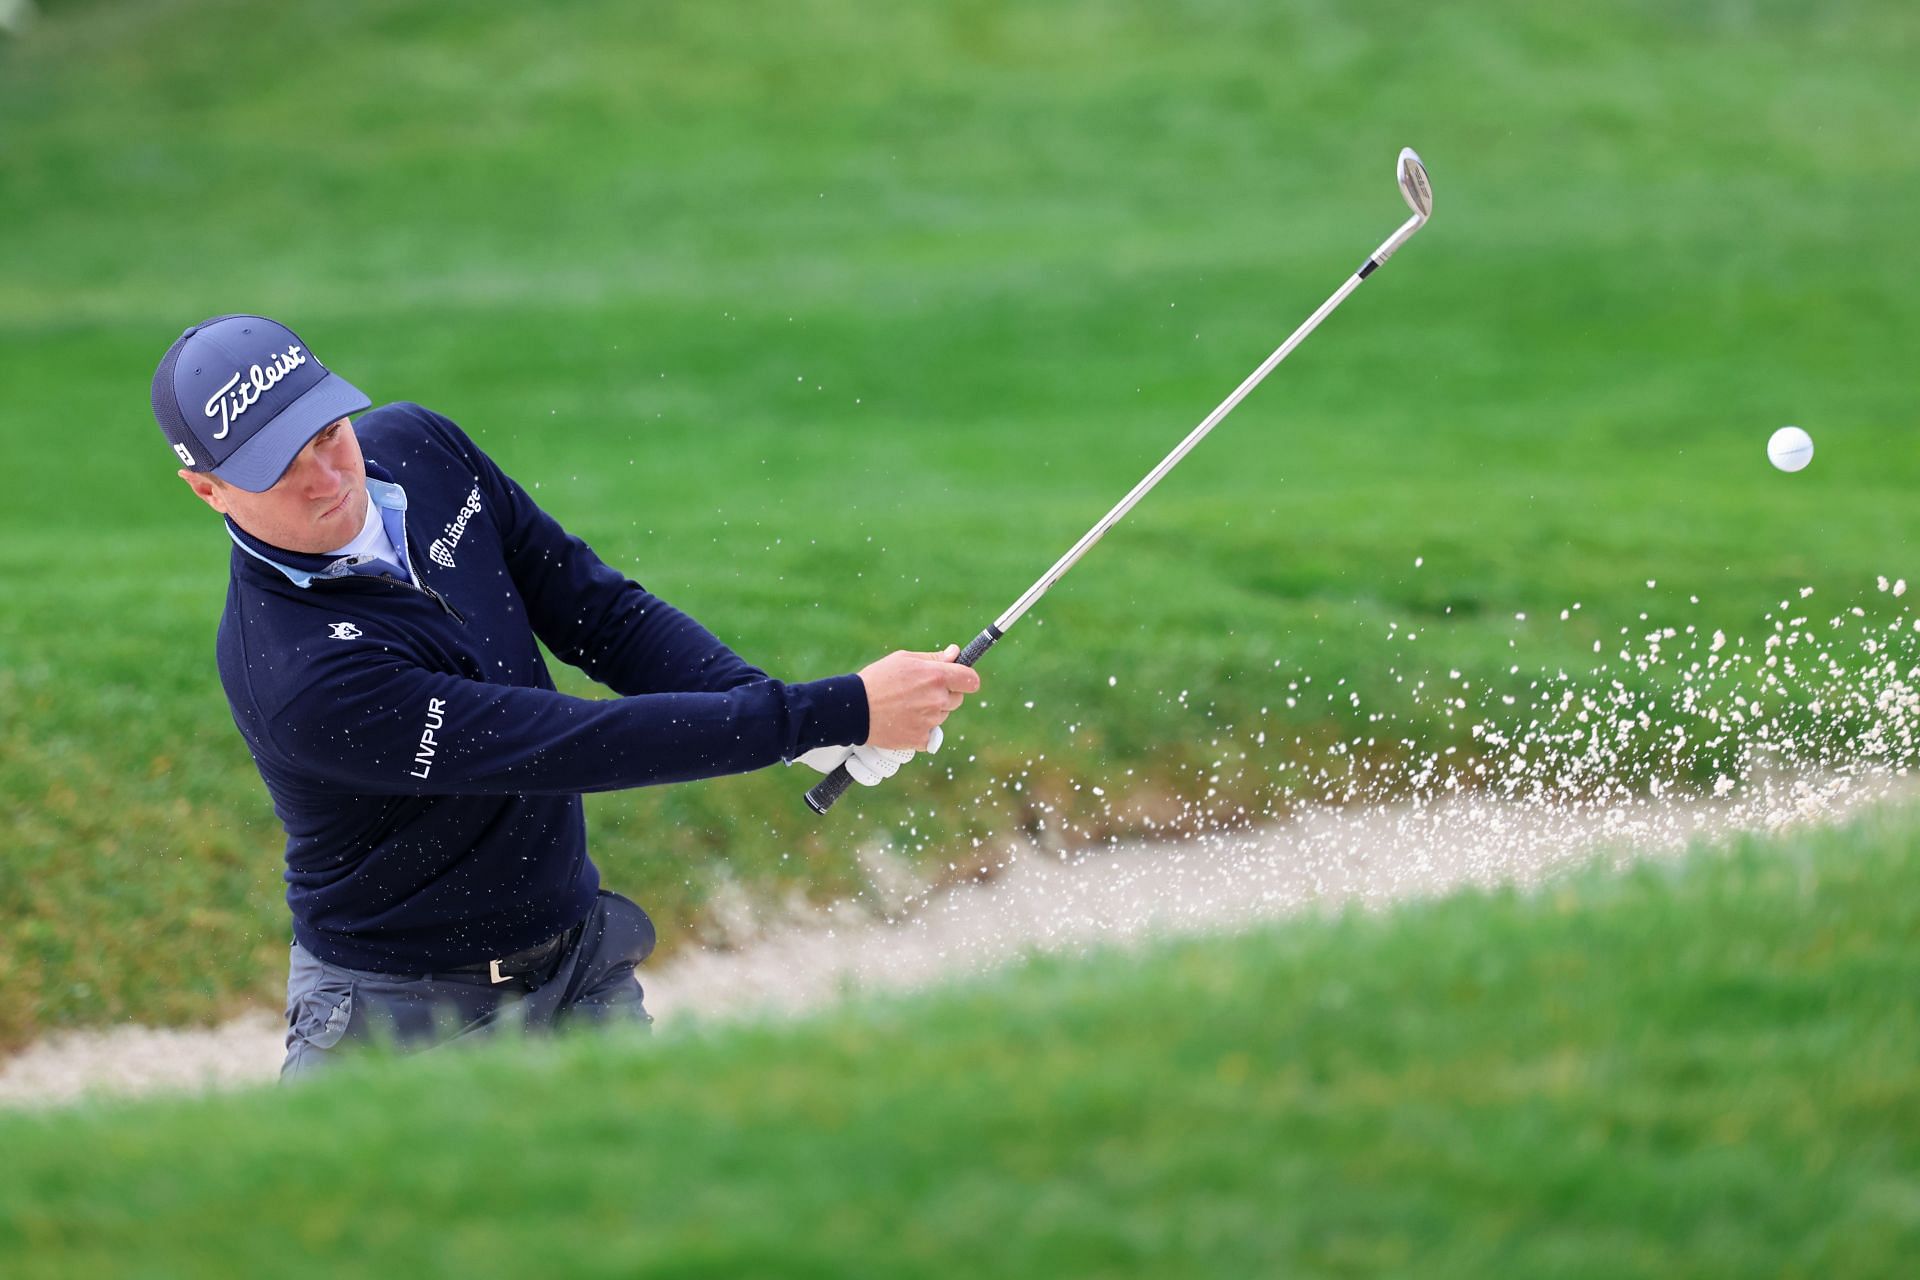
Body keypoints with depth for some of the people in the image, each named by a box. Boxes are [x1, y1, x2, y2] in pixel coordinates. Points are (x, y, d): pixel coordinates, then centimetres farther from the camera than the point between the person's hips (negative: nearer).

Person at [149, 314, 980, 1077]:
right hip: (404, 1021, -6)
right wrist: (843, 712, -32)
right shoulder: (295, 676, -31)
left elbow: (597, 614, 1)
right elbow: (573, 747, -32)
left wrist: (793, 716, -15)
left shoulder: (415, 448, -8)